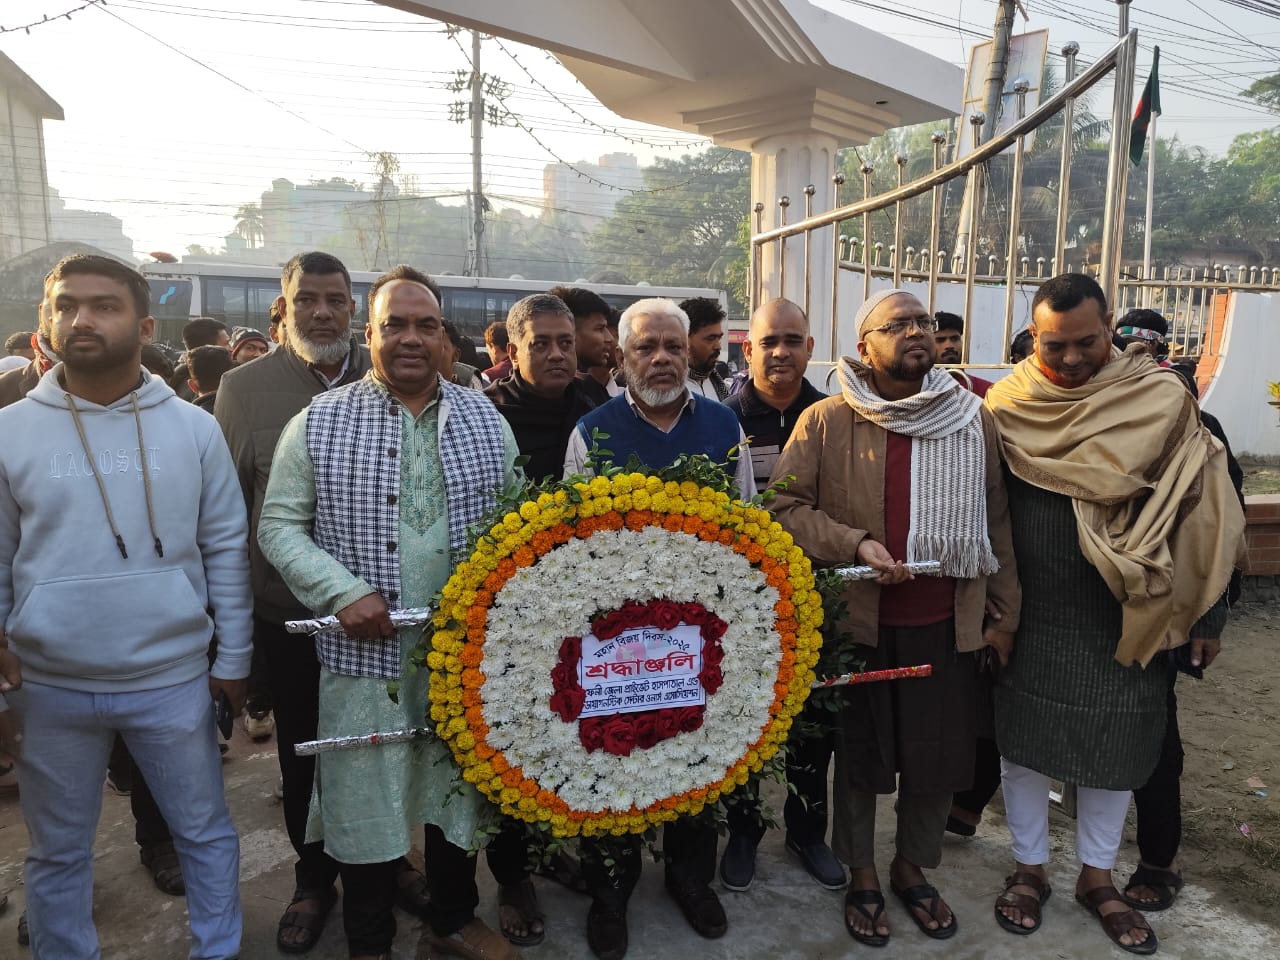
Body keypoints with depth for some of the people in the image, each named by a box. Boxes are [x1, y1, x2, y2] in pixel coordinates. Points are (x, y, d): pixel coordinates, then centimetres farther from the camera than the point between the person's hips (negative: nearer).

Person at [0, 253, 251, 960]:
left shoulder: (193, 428, -4)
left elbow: (226, 549, 0)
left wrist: (233, 658, 1)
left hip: (174, 679, 0)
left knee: (205, 832, 16)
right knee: (57, 854, 18)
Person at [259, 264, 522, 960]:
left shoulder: (485, 420, 5)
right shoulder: (319, 423, -3)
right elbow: (279, 525, -2)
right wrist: (344, 593, -16)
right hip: (367, 650, -2)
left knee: (459, 788, 17)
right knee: (366, 797, 9)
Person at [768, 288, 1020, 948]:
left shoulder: (972, 419, 4)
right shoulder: (826, 421, -6)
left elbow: (994, 521, 8)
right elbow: (785, 505, -7)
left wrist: (1005, 613, 9)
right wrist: (855, 544, -19)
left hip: (947, 624, 3)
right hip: (857, 620, -2)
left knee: (940, 758, 13)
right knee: (860, 755, 13)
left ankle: (912, 869, 39)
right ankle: (861, 876, 36)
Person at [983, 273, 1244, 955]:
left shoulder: (1161, 399, -7)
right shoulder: (1006, 404, -4)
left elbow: (1200, 510, -3)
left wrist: (1205, 614, -1)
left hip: (1124, 619, 0)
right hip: (1027, 617, 1)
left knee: (1113, 748, 13)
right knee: (1023, 743, 11)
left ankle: (1096, 876, 34)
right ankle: (1028, 868, 31)